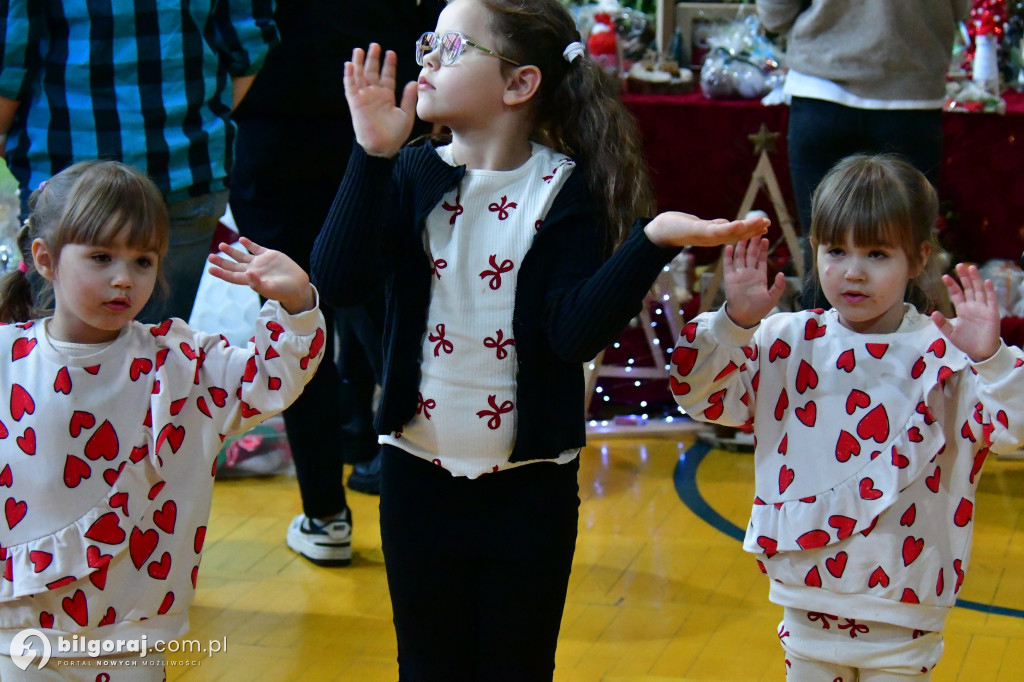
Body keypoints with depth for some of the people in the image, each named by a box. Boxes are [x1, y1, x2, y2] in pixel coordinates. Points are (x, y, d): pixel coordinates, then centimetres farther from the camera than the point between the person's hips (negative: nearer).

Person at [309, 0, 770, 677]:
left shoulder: (567, 189, -9)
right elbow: (339, 281, -17)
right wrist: (373, 155, -22)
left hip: (530, 487, -2)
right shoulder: (411, 175, -2)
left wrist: (652, 241, -32)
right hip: (419, 474, 2)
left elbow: (577, 332, -19)